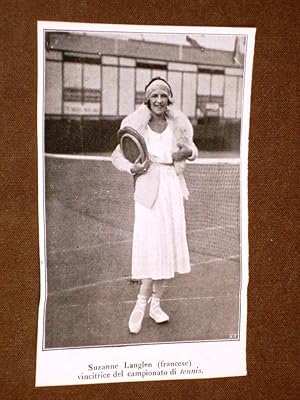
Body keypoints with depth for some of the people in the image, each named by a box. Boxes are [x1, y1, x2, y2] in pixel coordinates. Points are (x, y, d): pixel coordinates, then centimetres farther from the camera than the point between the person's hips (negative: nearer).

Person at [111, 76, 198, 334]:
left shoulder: (178, 125, 3)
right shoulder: (136, 126, -4)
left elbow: (193, 150, 17)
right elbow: (117, 156, 3)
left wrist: (188, 152, -6)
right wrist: (132, 168, -16)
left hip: (173, 189, 4)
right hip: (149, 190, -3)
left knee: (168, 246, 7)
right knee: (151, 247, -7)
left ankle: (154, 303, 22)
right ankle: (142, 304, 11)